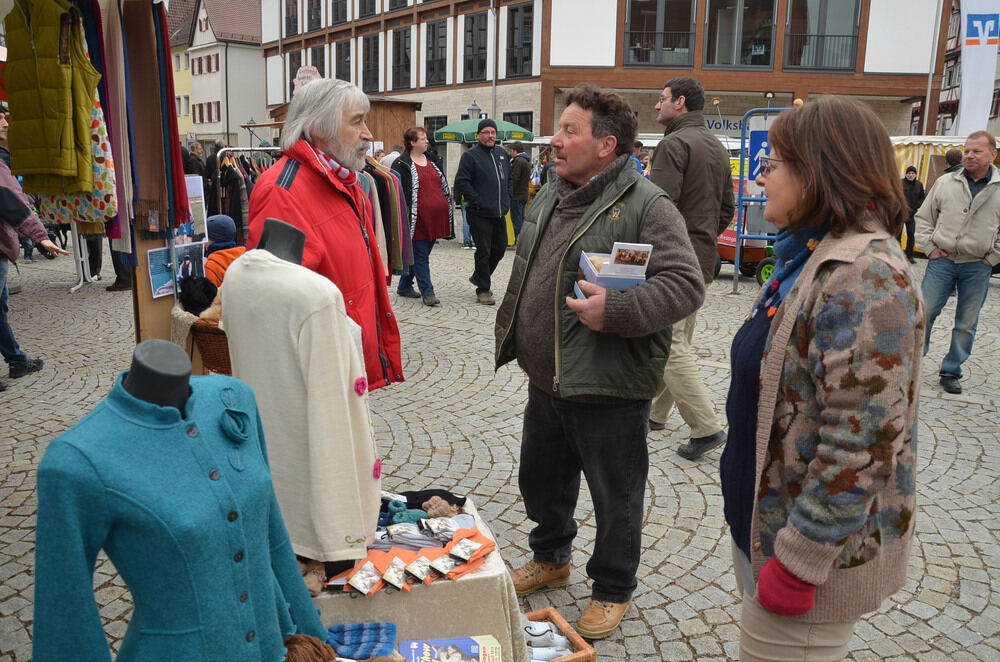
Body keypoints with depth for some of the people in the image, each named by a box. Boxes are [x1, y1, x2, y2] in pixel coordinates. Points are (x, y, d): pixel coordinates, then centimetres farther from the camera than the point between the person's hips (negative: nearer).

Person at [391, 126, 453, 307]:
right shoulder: (402, 164, -4)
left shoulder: (433, 160, 17)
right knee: (421, 255, -4)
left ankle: (404, 286, 27)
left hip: (435, 217, 7)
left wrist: (448, 206, 18)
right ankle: (427, 292, 0)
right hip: (418, 218, -7)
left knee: (421, 254, 13)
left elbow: (444, 185, 24)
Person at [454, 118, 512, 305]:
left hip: (500, 213, 7)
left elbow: (509, 178, 25)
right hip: (480, 214, -7)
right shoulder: (470, 155, -7)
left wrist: (507, 198, 13)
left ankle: (478, 277, 34)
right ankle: (483, 290, 8)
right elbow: (462, 182, -12)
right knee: (483, 251, -2)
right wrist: (477, 202, -15)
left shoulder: (502, 153, 14)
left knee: (500, 248, 13)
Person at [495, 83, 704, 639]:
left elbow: (686, 285, -23)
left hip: (608, 389, -8)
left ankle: (613, 590, 33)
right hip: (547, 381, 8)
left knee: (616, 497, 11)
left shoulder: (648, 206, -17)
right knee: (542, 479, 24)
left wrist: (616, 309, -32)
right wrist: (514, 335, 18)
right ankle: (551, 558, 48)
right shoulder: (551, 195, 9)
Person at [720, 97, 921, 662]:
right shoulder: (816, 258, 7)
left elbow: (859, 443, -28)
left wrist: (798, 560, -22)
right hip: (769, 519, 9)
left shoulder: (865, 277, -25)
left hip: (822, 545, -9)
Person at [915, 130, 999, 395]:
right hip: (942, 261, 0)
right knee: (925, 314, 1)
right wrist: (930, 248, 0)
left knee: (966, 324, 8)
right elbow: (924, 217, 8)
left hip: (978, 267, 0)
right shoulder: (945, 183, 2)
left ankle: (951, 371, 20)